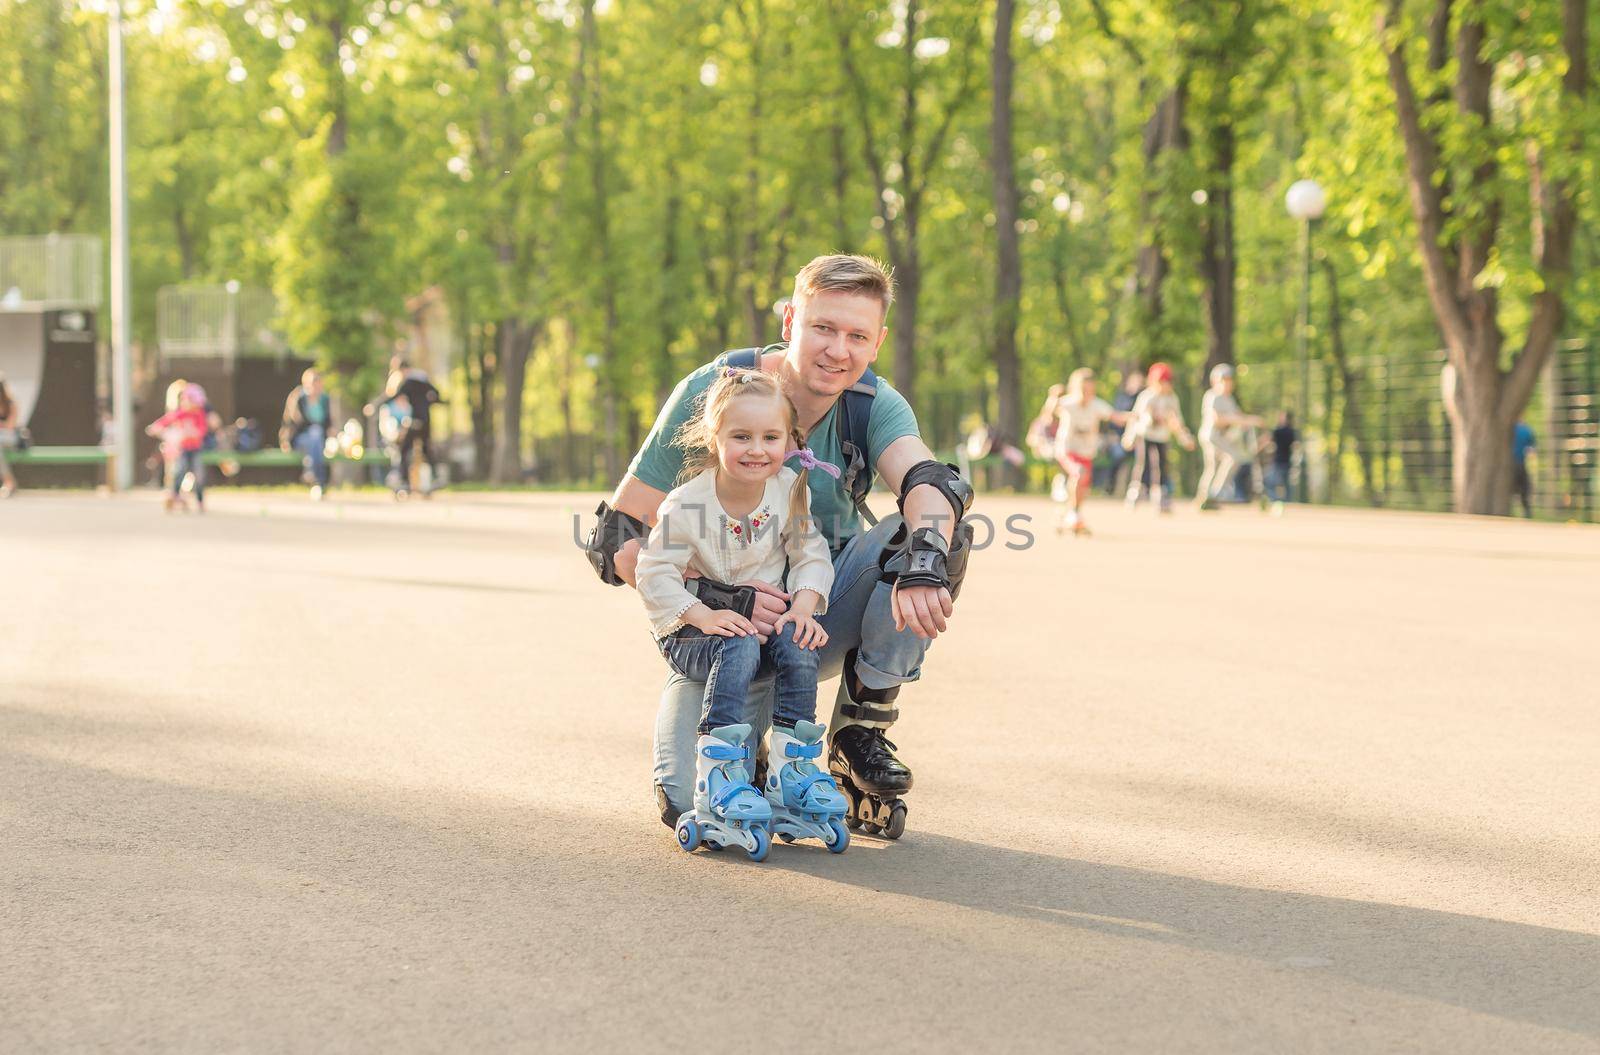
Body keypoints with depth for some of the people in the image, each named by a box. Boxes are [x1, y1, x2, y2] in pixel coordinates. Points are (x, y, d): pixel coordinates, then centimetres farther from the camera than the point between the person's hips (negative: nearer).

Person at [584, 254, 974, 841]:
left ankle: (859, 735, -8)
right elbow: (616, 539, -17)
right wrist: (718, 597, -33)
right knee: (692, 804, -23)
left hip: (827, 615, 3)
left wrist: (925, 561, -55)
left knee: (935, 533, -24)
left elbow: (932, 482, -32)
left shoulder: (875, 406, -10)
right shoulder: (710, 394, -17)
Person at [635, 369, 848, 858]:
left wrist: (804, 606, -17)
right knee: (740, 647, -34)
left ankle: (790, 769, -19)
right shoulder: (686, 505, -17)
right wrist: (703, 615, -27)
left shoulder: (790, 490, -6)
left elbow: (811, 554, 1)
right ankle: (716, 776, -36)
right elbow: (654, 574, -15)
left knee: (798, 643, -27)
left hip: (764, 618, 4)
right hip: (691, 633, -4)